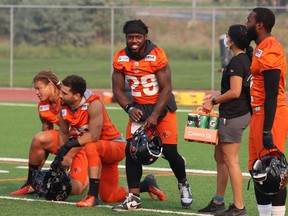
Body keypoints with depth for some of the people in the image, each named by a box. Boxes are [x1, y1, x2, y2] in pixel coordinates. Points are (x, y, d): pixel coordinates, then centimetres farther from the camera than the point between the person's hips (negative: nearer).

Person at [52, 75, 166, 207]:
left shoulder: (93, 104, -27)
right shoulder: (64, 106, -9)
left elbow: (93, 136, -32)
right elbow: (64, 133, 2)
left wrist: (70, 145, -31)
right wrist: (61, 156, -6)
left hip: (116, 146, -7)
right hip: (97, 152, 7)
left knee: (91, 147, -41)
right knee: (110, 197, 9)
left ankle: (92, 196, -35)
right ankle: (146, 185, 33)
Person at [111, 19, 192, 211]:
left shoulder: (157, 55, -17)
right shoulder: (120, 58, -5)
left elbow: (166, 89, -15)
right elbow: (118, 89, 0)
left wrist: (155, 115, -21)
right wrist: (130, 108, -18)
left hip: (162, 106, -3)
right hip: (139, 108, 3)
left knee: (170, 151, -8)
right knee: (131, 150, -10)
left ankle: (183, 184, 22)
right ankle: (134, 198, -5)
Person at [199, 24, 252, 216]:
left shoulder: (237, 61, -17)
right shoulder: (246, 59, 13)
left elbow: (235, 92, -21)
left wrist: (214, 101, -9)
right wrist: (216, 97, 17)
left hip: (233, 116, -10)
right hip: (235, 114, 10)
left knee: (231, 160, -6)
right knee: (220, 157, 16)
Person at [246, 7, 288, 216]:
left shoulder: (269, 50, -16)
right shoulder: (261, 49, 15)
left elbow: (271, 93, -20)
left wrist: (267, 129, -22)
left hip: (270, 116, -10)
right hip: (259, 114, 10)